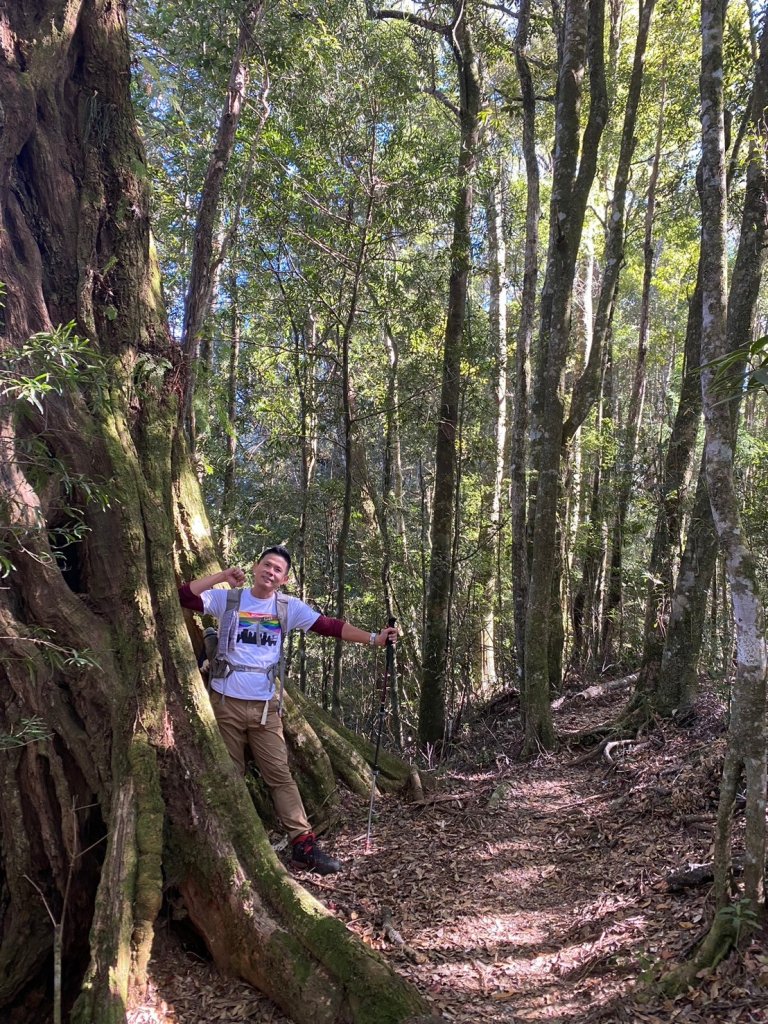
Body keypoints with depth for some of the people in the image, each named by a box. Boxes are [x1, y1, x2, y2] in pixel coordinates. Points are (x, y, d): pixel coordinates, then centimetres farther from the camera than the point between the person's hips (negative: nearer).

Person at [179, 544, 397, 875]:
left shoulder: (289, 607, 3)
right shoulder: (227, 599, 0)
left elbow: (330, 626, -3)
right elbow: (183, 597, -8)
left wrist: (373, 638, -11)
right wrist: (221, 576, -13)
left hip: (264, 706, 1)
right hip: (226, 702, -1)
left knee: (280, 775, 0)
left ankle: (303, 844, 2)